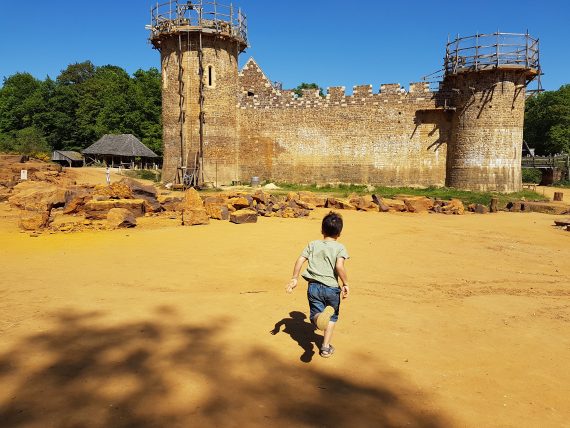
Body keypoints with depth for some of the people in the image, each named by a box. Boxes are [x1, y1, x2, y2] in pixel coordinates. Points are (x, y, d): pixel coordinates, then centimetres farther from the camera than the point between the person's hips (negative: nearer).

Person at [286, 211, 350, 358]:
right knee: (332, 318, 20)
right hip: (332, 287, -1)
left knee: (315, 315, 2)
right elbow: (339, 266, -18)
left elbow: (300, 260, 1)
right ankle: (326, 347, 24)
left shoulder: (313, 244, 7)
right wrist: (345, 283, -7)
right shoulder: (339, 247, -2)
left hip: (314, 286, 1)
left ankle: (319, 318, -37)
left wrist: (294, 278, 8)